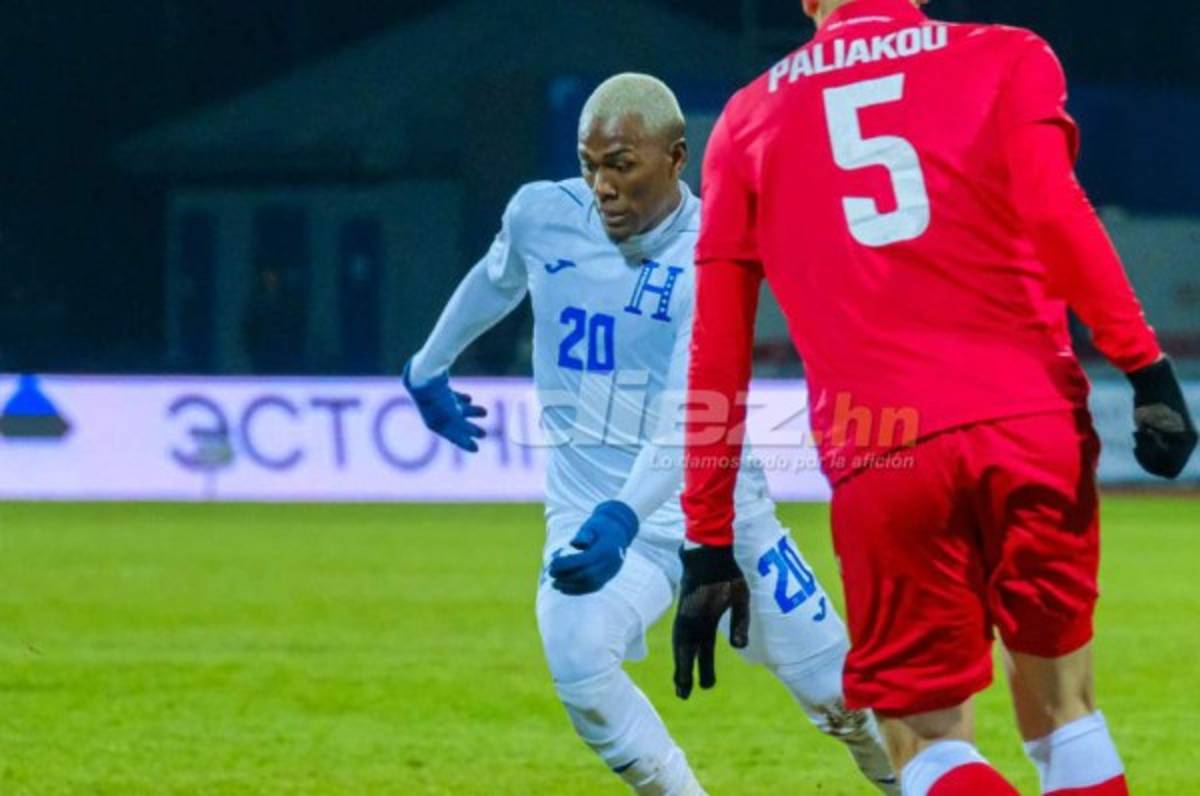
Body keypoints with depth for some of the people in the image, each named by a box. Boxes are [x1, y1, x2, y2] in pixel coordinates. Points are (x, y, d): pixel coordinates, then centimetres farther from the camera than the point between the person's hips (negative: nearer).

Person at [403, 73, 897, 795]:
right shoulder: (541, 215, -6)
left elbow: (691, 416, -30)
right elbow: (496, 281, 19)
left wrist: (622, 519, -45)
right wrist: (428, 369, 34)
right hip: (592, 508, 2)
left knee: (842, 693, 1)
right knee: (576, 657, -28)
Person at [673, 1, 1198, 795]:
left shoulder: (749, 120, 17)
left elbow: (717, 353, 14)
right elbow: (1053, 213, -9)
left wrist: (709, 544, 17)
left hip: (881, 460, 0)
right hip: (1033, 427, 0)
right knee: (1062, 712, 14)